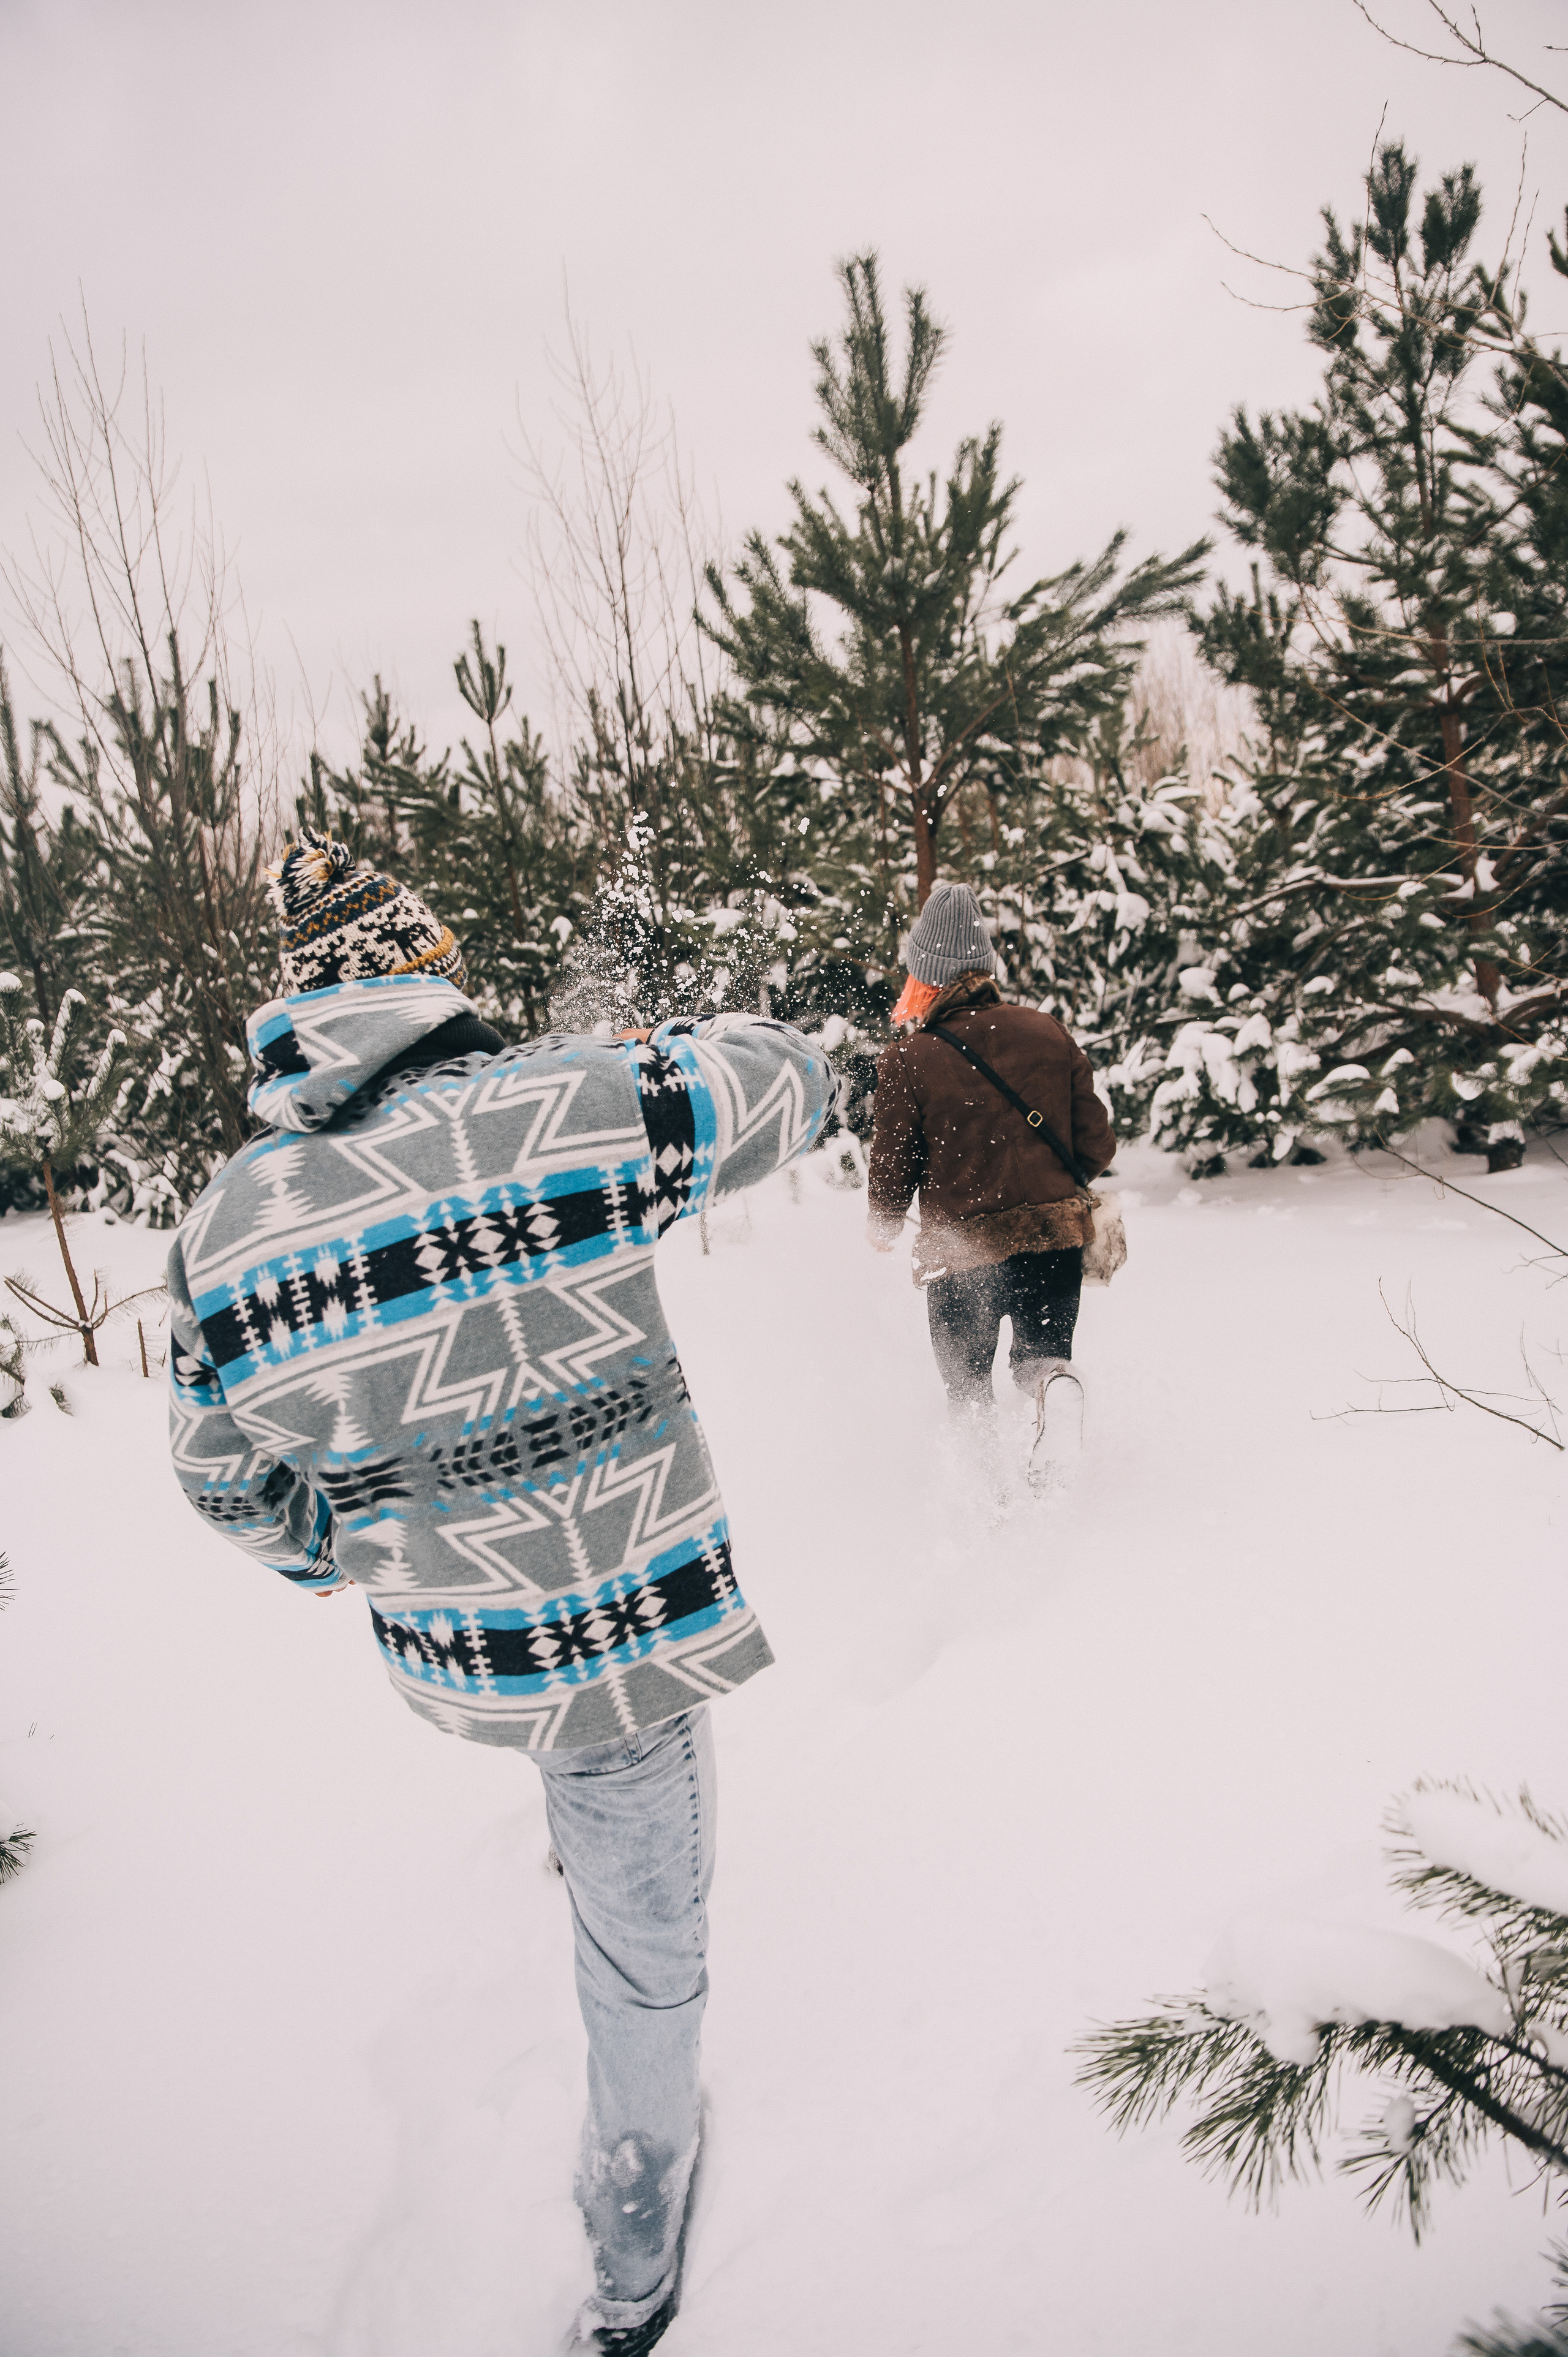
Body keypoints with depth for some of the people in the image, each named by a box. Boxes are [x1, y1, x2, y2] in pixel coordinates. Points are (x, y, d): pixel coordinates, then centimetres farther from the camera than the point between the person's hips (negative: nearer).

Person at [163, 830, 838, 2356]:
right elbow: (787, 1083, -5)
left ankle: (579, 1835, 63)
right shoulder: (564, 1110, -21)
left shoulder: (222, 1227, -8)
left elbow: (230, 1478, 6)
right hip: (629, 1632, -4)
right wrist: (667, 1048, 15)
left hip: (442, 1653, 4)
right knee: (642, 1945, 18)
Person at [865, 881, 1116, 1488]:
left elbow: (891, 1170, -6)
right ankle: (1058, 1392, -10)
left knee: (966, 1379, 21)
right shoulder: (1049, 1033, -2)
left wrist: (884, 1224, 16)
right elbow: (1097, 1146, 2)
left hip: (960, 1249, -2)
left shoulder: (907, 1061, -13)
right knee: (1042, 1354, 21)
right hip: (1056, 1235, 2)